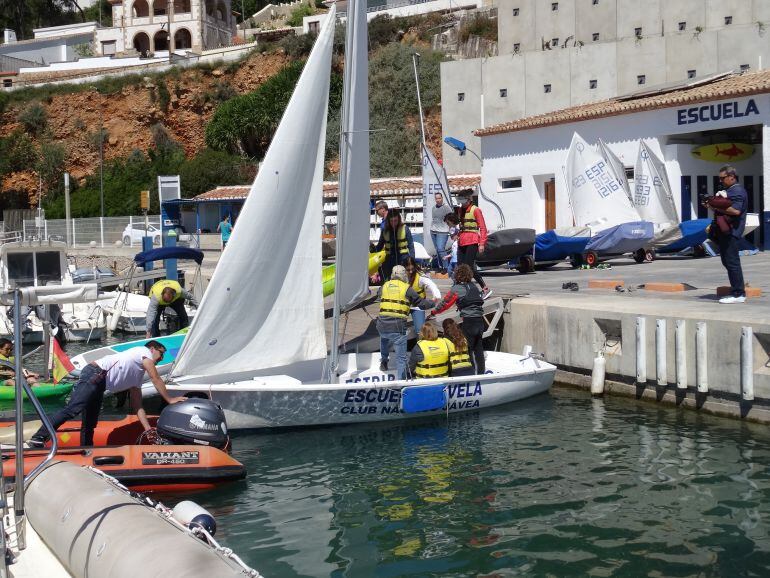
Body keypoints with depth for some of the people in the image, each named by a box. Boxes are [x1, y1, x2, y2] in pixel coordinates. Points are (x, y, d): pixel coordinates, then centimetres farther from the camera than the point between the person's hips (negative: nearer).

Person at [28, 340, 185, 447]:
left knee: (90, 425, 7)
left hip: (99, 384, 10)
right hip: (95, 374, -10)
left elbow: (137, 407, 27)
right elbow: (156, 380, 2)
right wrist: (170, 399, 12)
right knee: (72, 409, -21)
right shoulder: (144, 351, 10)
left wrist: (149, 430, 19)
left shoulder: (137, 376, 31)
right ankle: (39, 439, -28)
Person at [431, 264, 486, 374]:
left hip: (469, 321, -6)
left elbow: (445, 303, -2)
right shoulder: (473, 286, 11)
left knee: (467, 347, 1)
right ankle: (481, 371, 19)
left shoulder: (457, 288, -7)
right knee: (478, 348, 14)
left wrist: (434, 312, 10)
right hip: (480, 319, 6)